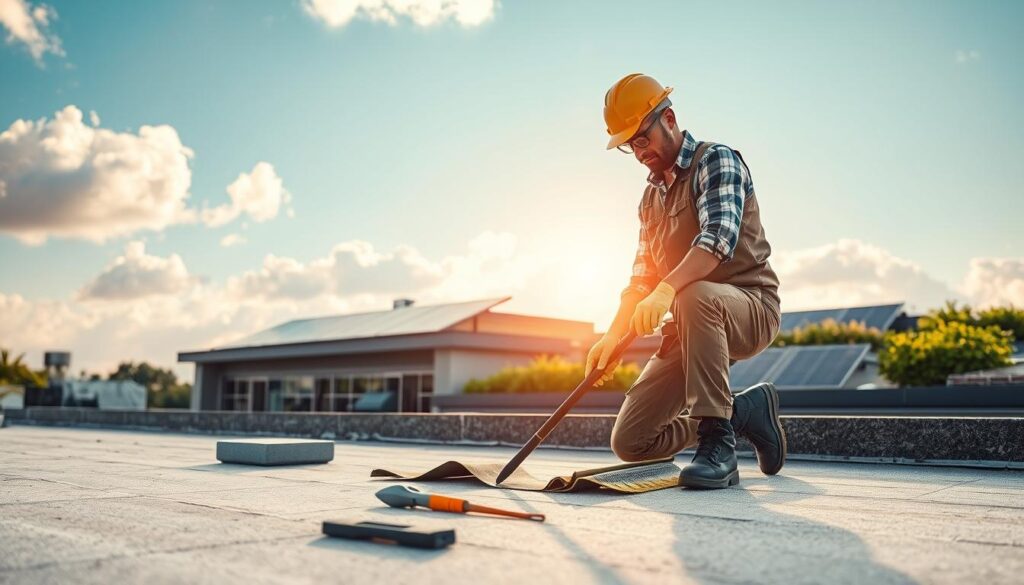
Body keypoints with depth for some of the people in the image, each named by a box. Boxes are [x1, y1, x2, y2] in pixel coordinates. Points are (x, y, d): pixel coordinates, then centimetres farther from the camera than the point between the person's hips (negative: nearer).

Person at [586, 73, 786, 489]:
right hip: (692, 329, 7)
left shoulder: (716, 160, -6)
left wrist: (667, 289, -40)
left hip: (751, 306, -7)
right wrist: (613, 336, 4)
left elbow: (719, 236, -26)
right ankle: (744, 412, 12)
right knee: (629, 443, -3)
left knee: (695, 296, -43)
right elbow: (642, 279, 18)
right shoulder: (651, 197, 17)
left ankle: (719, 442, -32)